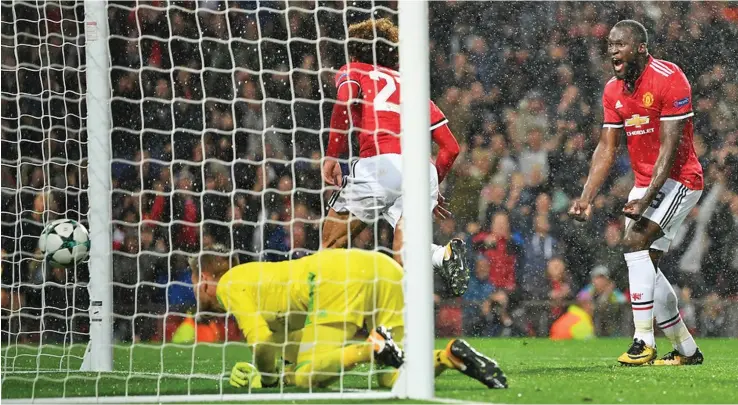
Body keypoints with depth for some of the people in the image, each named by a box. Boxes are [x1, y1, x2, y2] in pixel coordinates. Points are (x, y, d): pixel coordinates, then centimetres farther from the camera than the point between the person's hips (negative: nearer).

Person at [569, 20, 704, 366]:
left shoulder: (668, 79, -18)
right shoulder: (614, 90, 6)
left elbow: (669, 147, -21)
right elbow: (606, 148, 8)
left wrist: (645, 200, -27)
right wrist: (586, 198, -3)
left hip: (678, 179, -8)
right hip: (644, 183, 8)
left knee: (635, 241, -23)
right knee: (645, 265, 7)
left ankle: (644, 342, -22)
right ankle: (687, 349, 20)